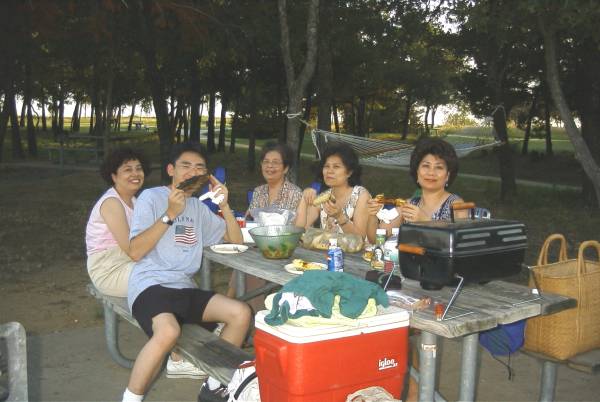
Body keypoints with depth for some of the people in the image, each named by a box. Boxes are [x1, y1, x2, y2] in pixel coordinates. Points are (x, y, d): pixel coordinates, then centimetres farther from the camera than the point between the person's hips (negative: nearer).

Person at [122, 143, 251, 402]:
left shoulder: (198, 207, 18)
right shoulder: (151, 197, -1)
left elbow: (236, 241, 17)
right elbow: (135, 252, -11)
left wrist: (224, 205, 4)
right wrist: (170, 214, -16)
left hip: (185, 288, 7)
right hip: (150, 285, -7)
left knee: (241, 313, -11)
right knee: (168, 332, -36)